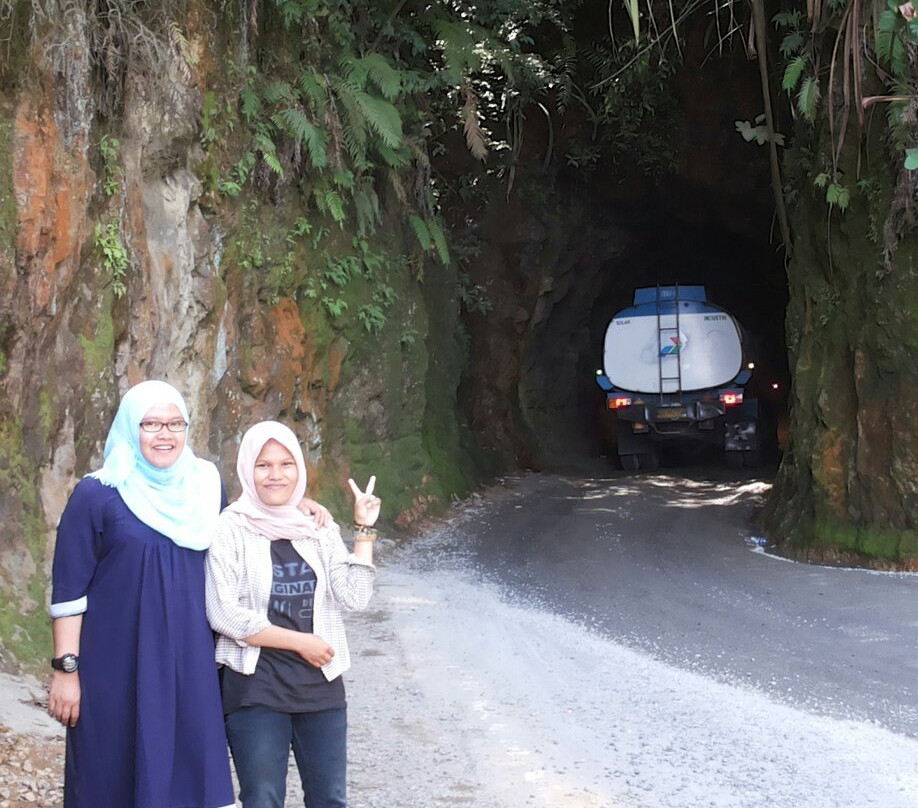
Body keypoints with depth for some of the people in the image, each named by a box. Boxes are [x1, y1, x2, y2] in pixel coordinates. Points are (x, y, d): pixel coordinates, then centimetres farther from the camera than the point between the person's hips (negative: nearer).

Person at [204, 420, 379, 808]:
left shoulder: (318, 527, 6)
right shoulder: (229, 529, -7)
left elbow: (354, 597, -2)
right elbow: (225, 616, -13)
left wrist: (364, 531, -6)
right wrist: (300, 641, -11)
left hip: (320, 685, 4)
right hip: (256, 688, -4)